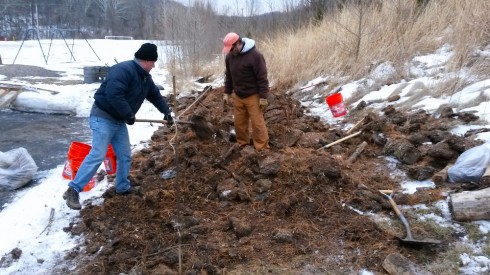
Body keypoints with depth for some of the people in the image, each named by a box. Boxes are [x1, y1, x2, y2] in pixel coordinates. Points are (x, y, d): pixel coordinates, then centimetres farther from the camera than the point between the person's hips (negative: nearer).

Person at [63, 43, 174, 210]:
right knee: (98, 155, -15)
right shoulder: (124, 70, -22)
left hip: (118, 121, 10)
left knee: (125, 155, 13)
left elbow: (155, 95, 23)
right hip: (103, 117, -10)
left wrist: (166, 112, 19)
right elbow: (113, 94, -32)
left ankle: (123, 187, 29)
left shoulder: (145, 77, 10)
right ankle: (73, 190, -8)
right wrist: (129, 114, -26)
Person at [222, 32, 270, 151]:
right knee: (239, 122, 12)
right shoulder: (230, 56, 1)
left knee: (257, 123, -2)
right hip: (237, 96, 6)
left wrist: (263, 97, -18)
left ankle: (262, 149, 7)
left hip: (253, 96, -6)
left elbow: (262, 78, -18)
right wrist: (227, 93, 10)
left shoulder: (255, 55, -19)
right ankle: (243, 145, 28)